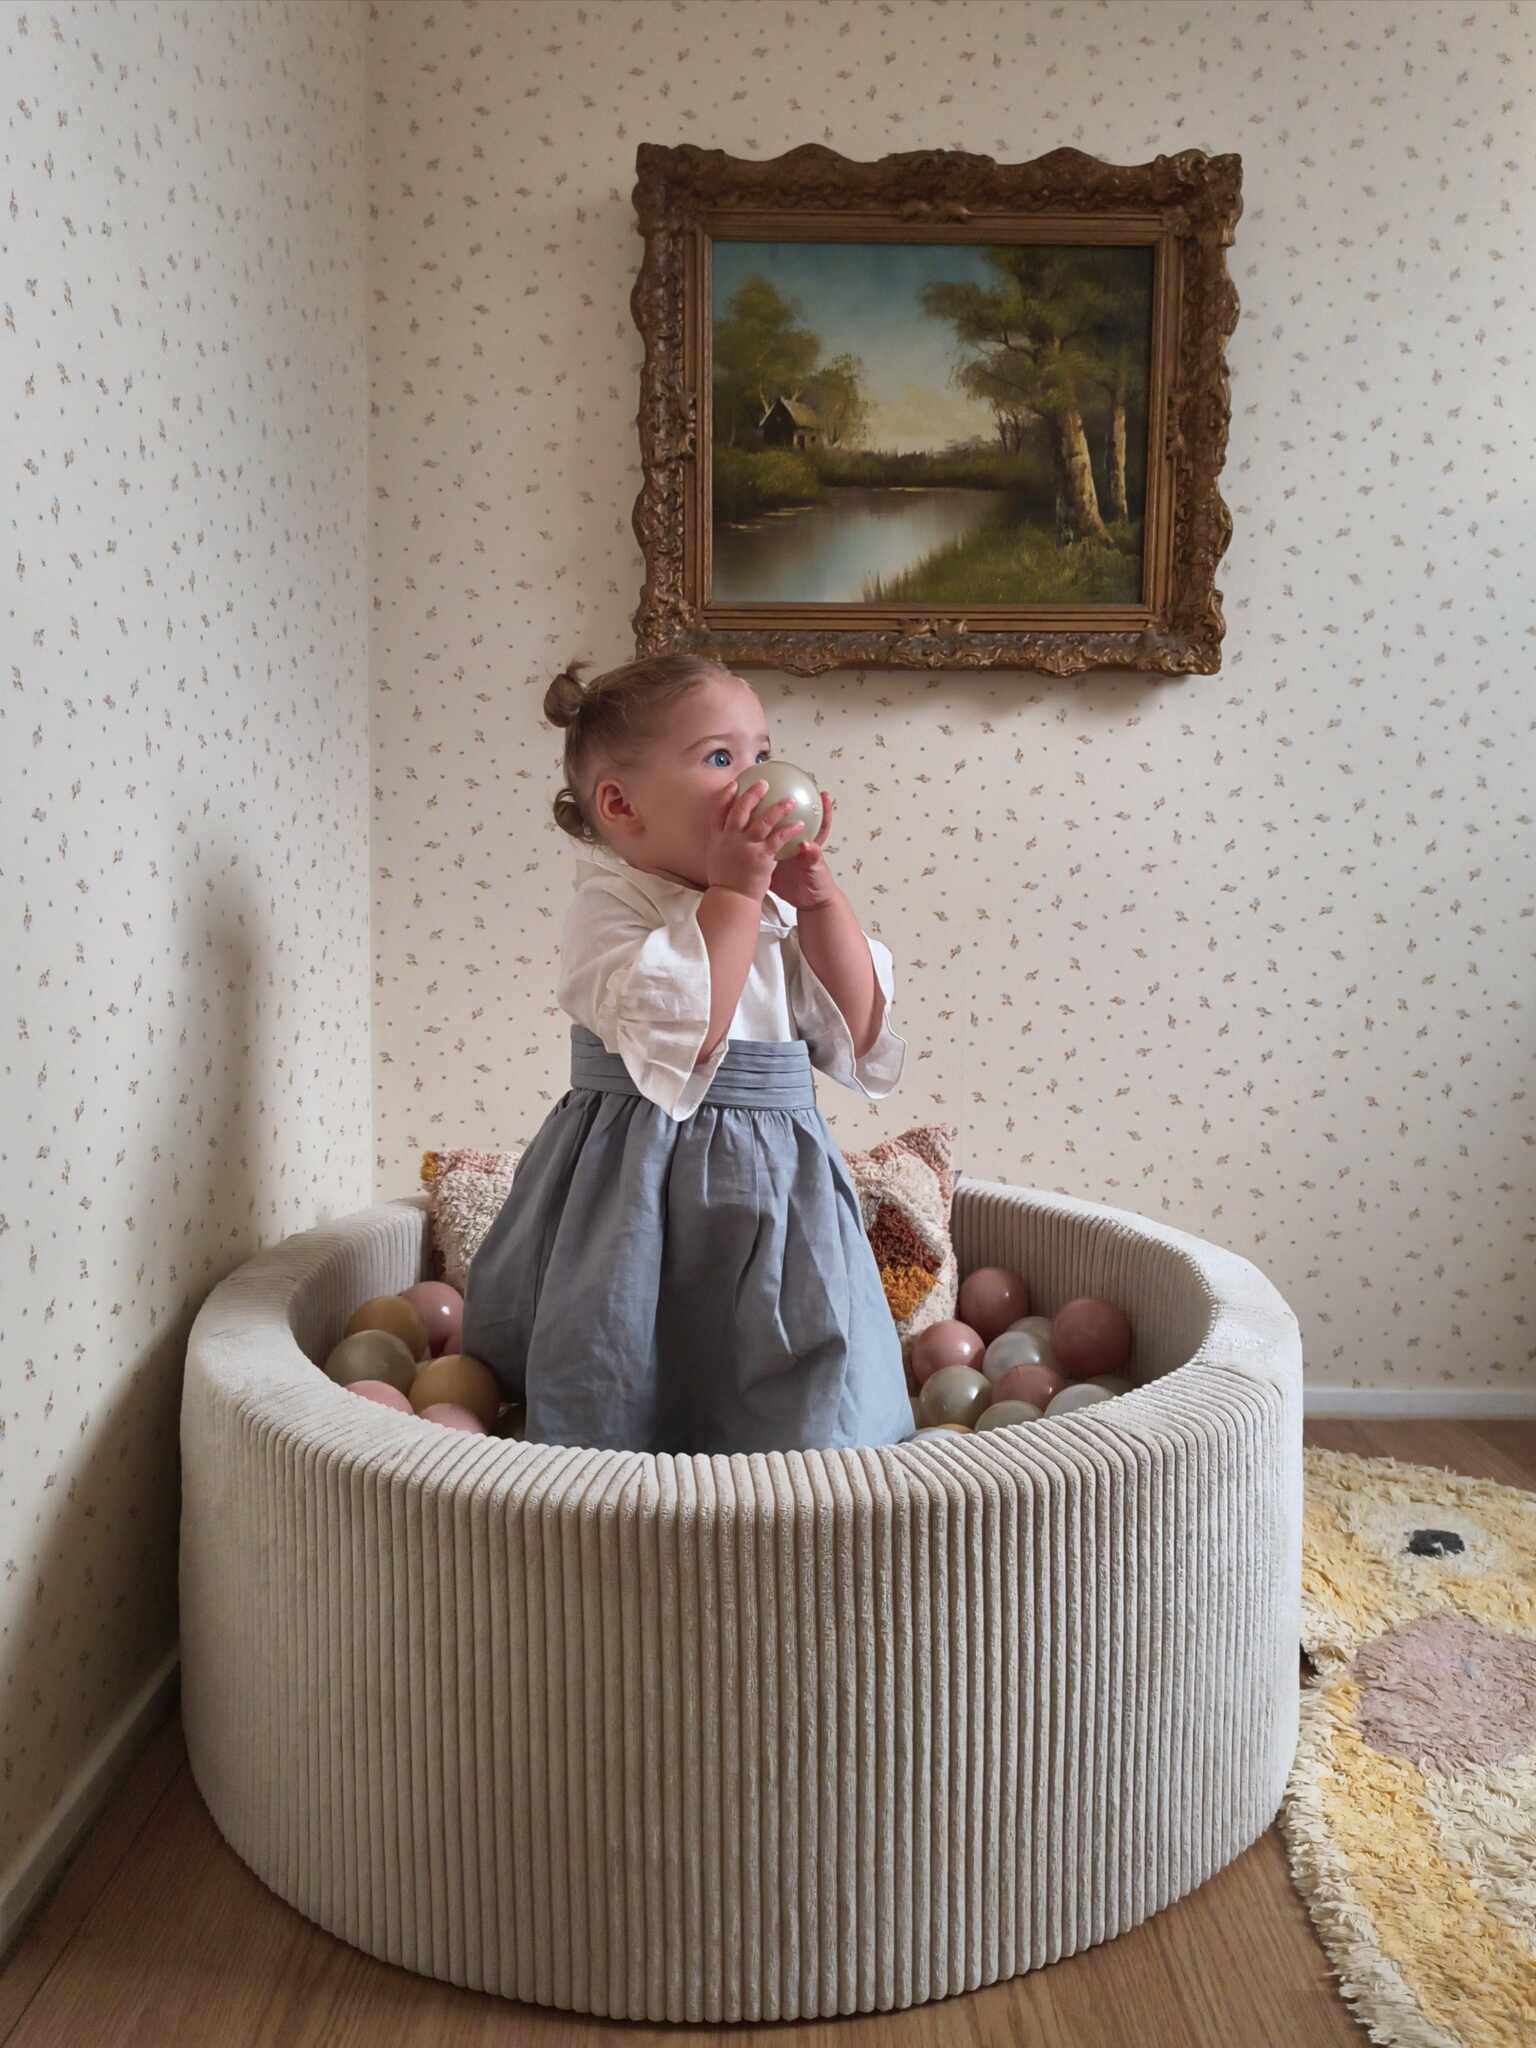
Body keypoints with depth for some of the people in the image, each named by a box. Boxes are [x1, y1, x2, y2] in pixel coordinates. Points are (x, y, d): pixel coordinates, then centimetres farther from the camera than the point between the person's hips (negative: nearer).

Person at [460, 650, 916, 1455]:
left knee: (808, 1414, 7)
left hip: (774, 1191, 6)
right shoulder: (606, 911, -11)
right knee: (619, 1414, 6)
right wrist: (735, 889, -21)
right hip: (644, 1200, -5)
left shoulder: (776, 911, 8)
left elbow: (857, 1031, 4)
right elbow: (682, 1032, -27)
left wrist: (818, 896, -4)